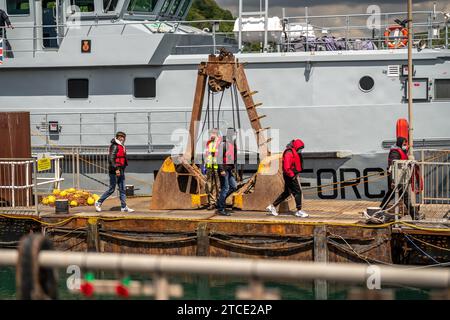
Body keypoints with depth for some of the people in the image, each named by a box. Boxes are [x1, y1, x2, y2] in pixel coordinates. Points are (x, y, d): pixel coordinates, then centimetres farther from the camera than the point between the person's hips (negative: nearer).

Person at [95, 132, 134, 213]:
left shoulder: (121, 147, 15)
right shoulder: (115, 146, -14)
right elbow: (111, 158, -22)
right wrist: (116, 169, -26)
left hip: (121, 171, 9)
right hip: (114, 171, -9)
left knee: (122, 189, 7)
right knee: (111, 189, -3)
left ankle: (124, 207, 8)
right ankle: (98, 203, 8)